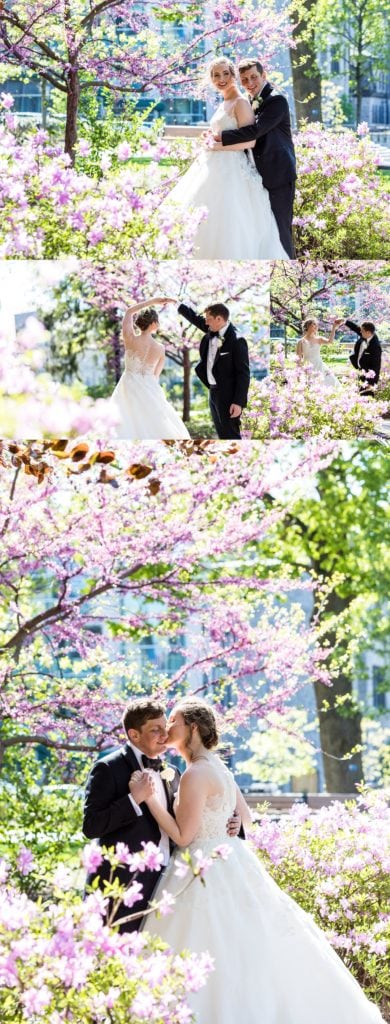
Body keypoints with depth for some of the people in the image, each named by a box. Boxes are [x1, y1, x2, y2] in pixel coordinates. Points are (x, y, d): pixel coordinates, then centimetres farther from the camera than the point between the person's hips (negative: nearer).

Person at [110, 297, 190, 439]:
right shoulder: (160, 348, -7)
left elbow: (129, 312, 6)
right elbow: (156, 374, 9)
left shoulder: (130, 339, -10)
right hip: (150, 392, 0)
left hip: (129, 391, 0)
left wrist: (153, 301, 10)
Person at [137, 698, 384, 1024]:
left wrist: (150, 798, -17)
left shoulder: (196, 775, -18)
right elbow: (246, 819, 19)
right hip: (229, 860, 10)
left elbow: (183, 835, -19)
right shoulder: (217, 766, 11)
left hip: (207, 871, -10)